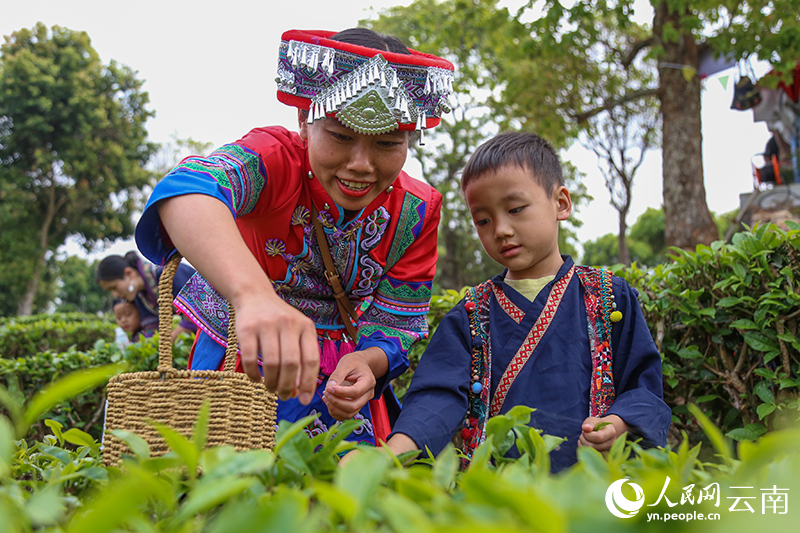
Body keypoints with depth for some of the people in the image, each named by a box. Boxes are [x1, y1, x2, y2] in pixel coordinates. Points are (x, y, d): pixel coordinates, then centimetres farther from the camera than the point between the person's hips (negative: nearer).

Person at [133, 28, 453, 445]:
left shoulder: (416, 212, -12)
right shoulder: (277, 157, -24)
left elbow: (396, 325, -7)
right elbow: (185, 191, -48)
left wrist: (366, 363, -32)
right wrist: (253, 293, -68)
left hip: (340, 374, 3)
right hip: (241, 359, -2)